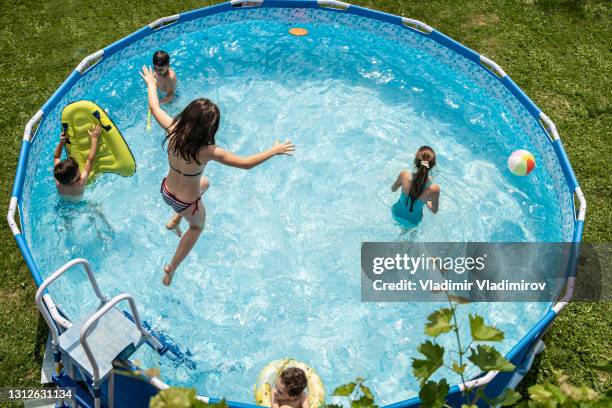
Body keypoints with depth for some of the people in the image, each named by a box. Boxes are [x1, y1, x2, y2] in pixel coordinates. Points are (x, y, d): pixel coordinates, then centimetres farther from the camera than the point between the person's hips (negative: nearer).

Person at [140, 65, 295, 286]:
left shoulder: (173, 131, -22)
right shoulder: (207, 151, -34)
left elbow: (154, 107, -5)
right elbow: (245, 163, -28)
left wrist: (151, 83, 14)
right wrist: (274, 150, -17)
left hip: (166, 191, 5)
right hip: (187, 203, -5)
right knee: (197, 226, 31)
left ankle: (174, 221, 36)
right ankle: (172, 267, 37)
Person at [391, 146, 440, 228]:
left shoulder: (404, 175, -31)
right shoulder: (434, 189, -33)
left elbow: (393, 189, -8)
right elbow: (434, 210, -13)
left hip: (396, 214, 1)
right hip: (412, 222, -1)